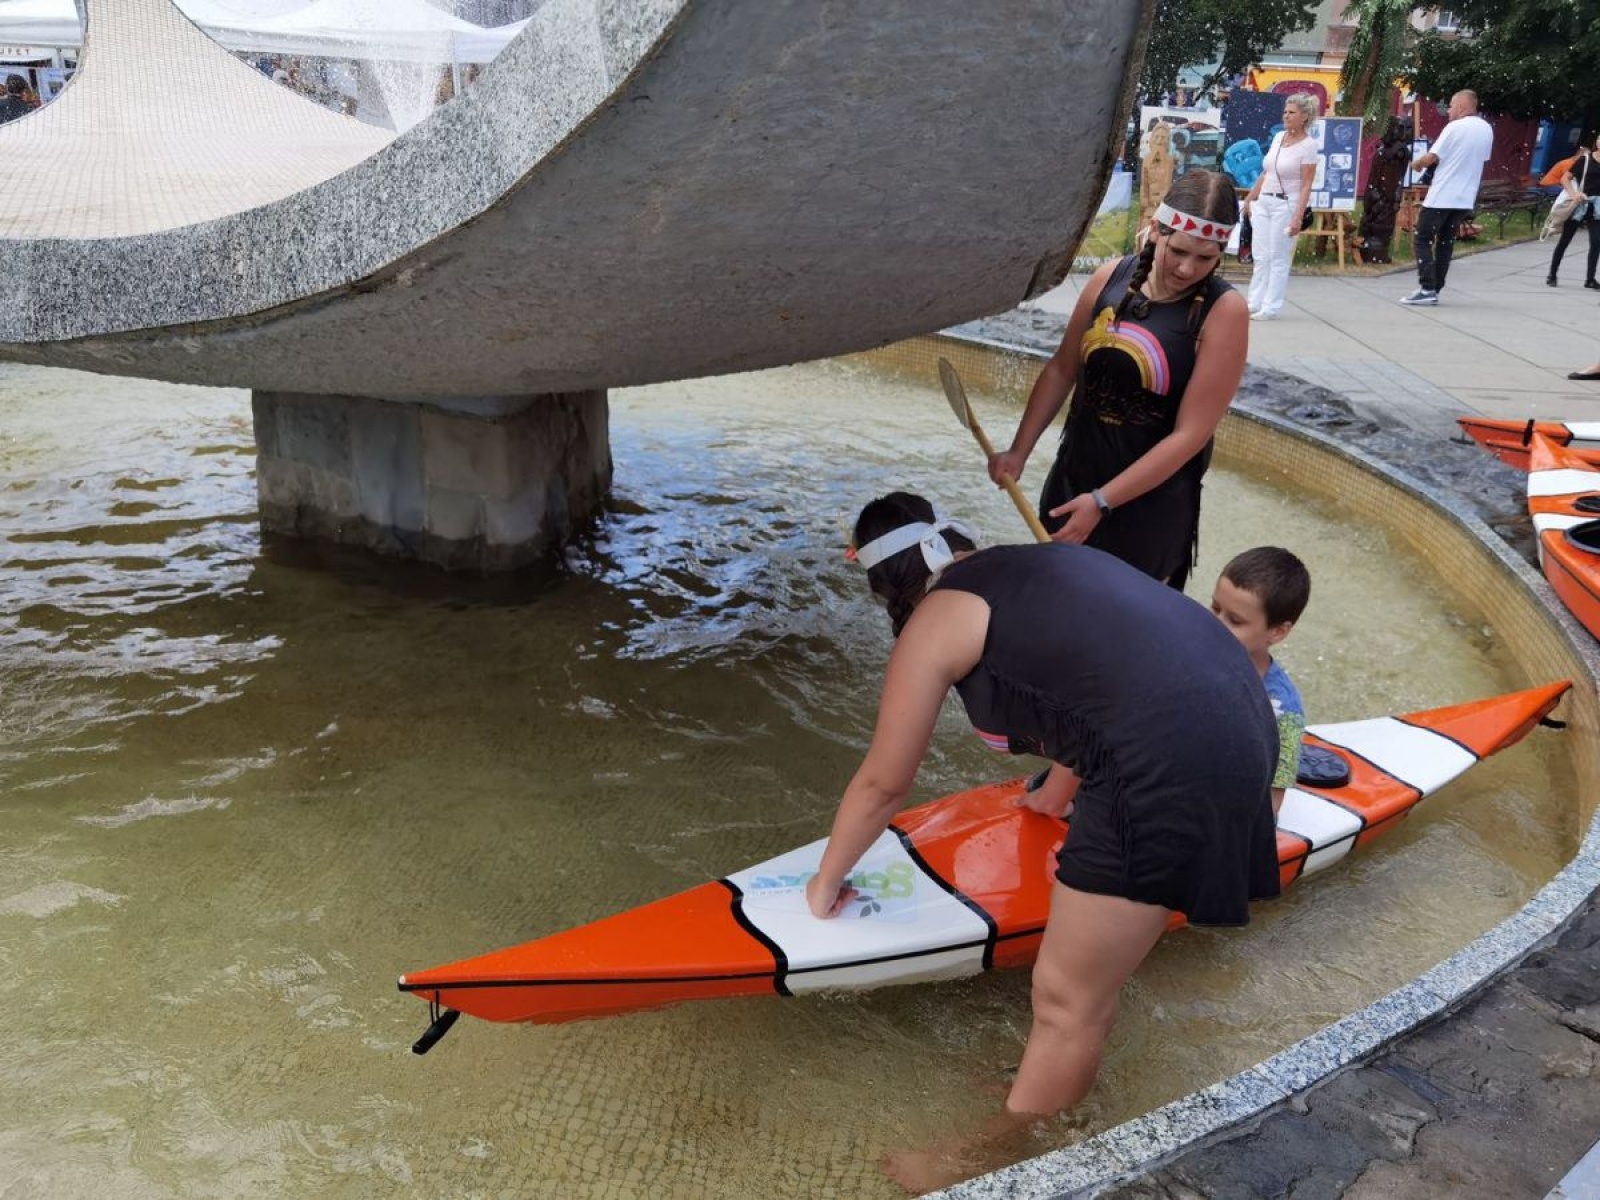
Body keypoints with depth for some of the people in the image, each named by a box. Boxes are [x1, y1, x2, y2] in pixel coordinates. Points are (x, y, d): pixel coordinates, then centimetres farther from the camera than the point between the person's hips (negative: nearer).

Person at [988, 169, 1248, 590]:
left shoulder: (1223, 311, -18)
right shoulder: (1111, 277, -6)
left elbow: (1190, 434, -19)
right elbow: (1062, 368, 5)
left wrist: (1102, 502, -22)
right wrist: (1019, 451, -2)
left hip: (1150, 502, -4)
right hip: (1073, 474, 4)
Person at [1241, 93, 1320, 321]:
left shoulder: (1308, 145, -9)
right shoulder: (1278, 137, 9)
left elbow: (1306, 186, -12)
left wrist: (1298, 217, -19)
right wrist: (1250, 198, 16)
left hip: (1286, 204, -6)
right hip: (1263, 202, 6)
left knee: (1278, 258, -2)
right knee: (1260, 256, 5)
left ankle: (1271, 307, 3)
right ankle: (1255, 303, 9)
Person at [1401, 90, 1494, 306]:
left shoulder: (1455, 127, -12)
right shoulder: (1487, 130, 11)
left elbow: (1432, 157, -13)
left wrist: (1416, 163, 8)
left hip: (1441, 197, -7)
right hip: (1465, 198, 7)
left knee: (1423, 240, -1)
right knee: (1446, 243, 11)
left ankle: (1427, 289, -11)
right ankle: (1435, 290, 10)